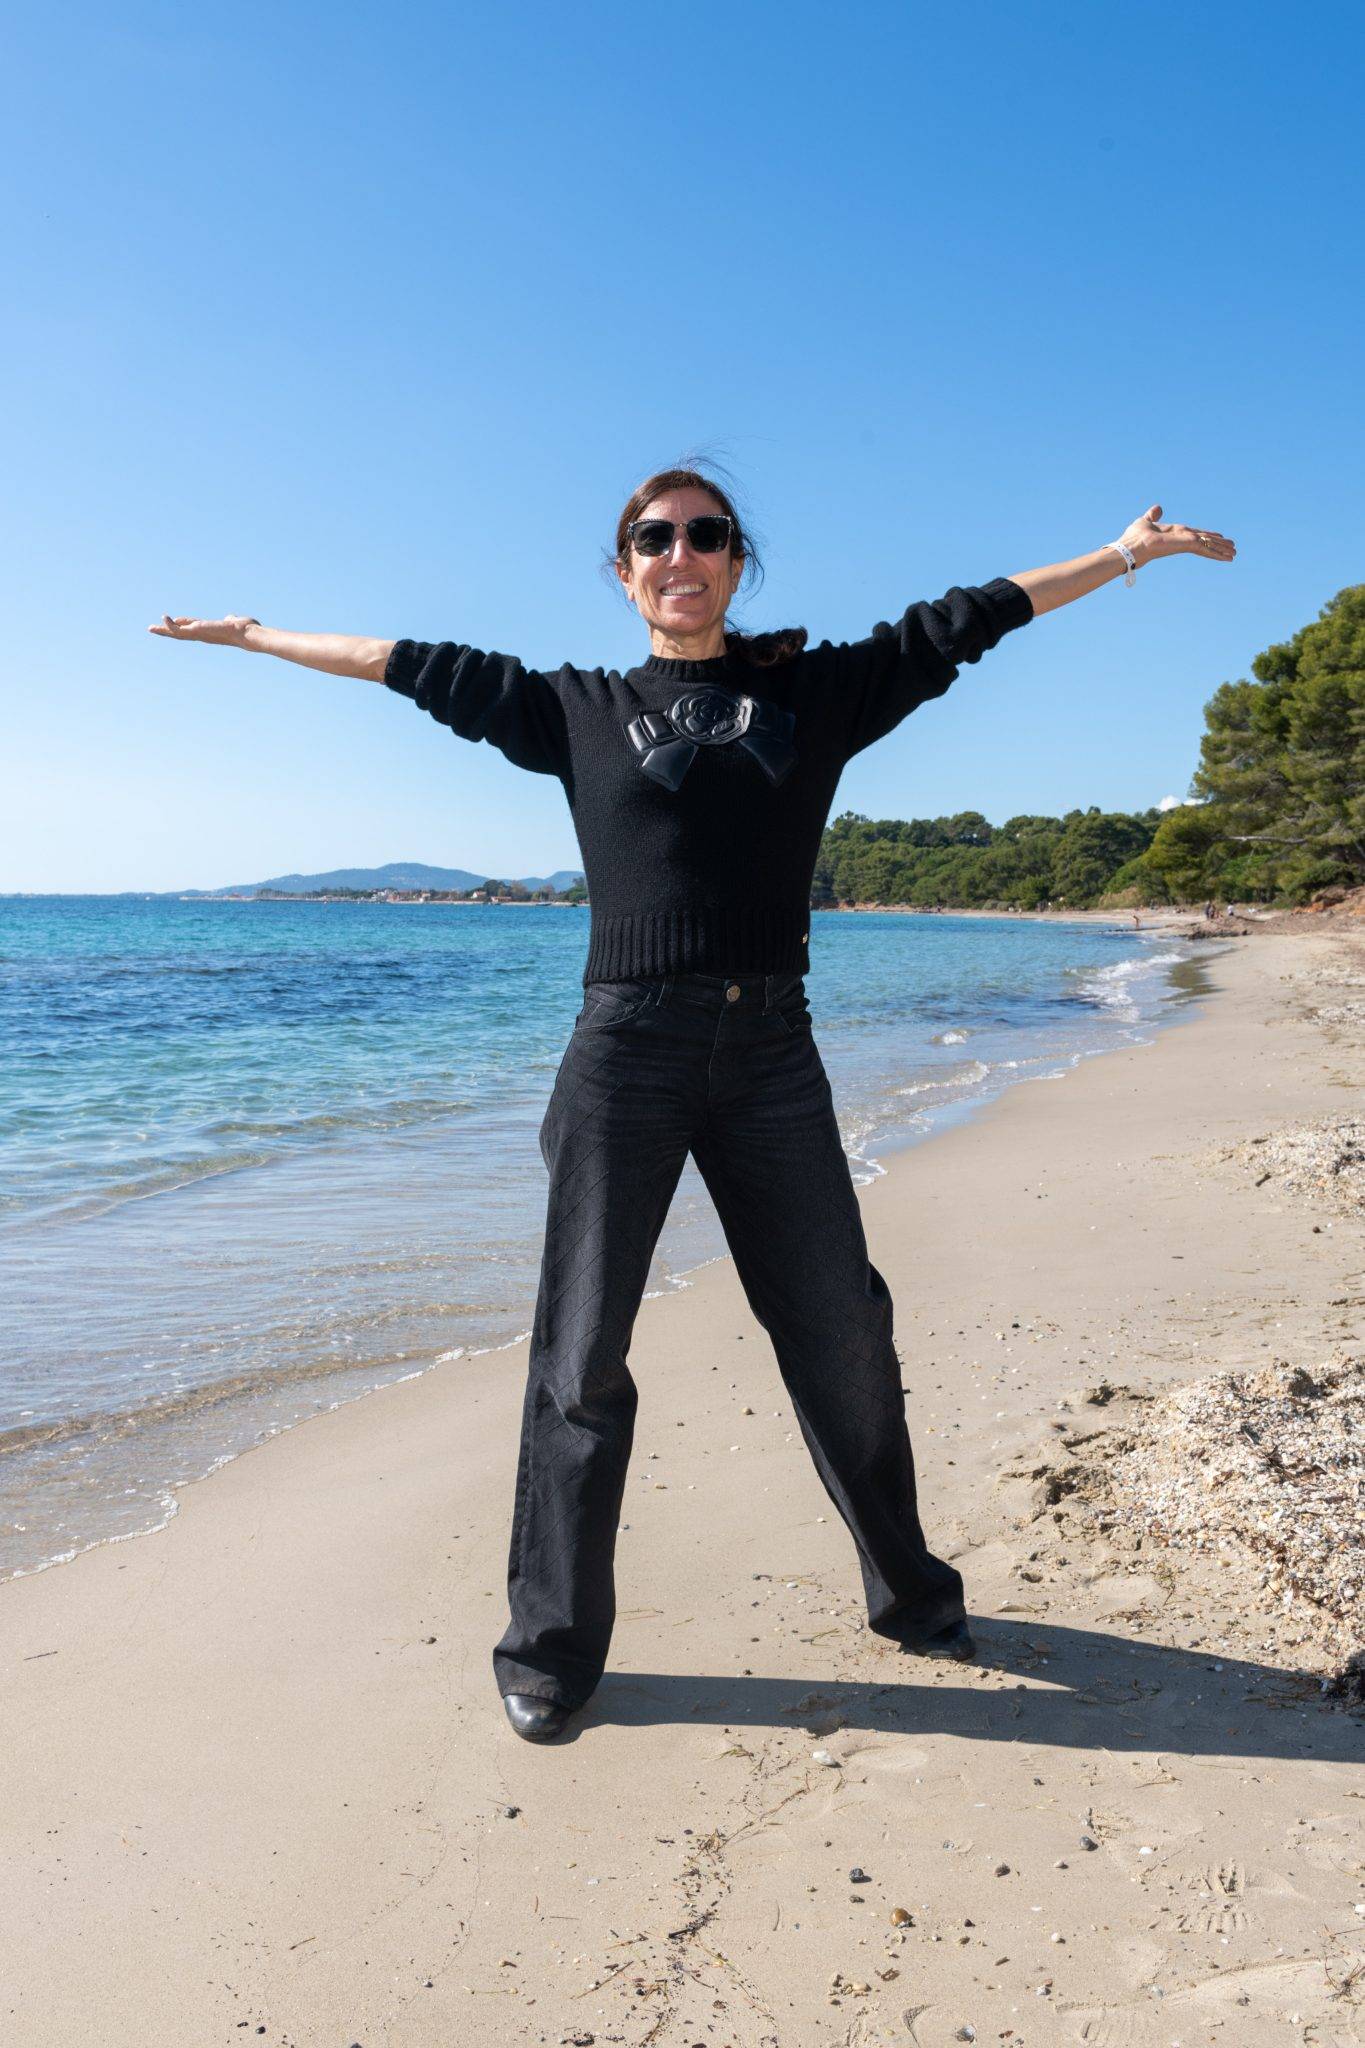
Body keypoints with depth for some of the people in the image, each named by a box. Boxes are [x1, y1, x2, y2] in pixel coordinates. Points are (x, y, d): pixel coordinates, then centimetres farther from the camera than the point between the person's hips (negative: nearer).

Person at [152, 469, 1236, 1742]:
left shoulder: (816, 690, 13)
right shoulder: (580, 710, 11)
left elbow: (957, 624, 16)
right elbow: (427, 669, 16)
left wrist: (1126, 551, 20)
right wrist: (255, 636, 22)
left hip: (769, 1054, 2)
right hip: (626, 1051, -1)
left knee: (840, 1329, 9)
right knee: (583, 1352, 3)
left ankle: (908, 1592, 30)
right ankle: (552, 1650, 18)